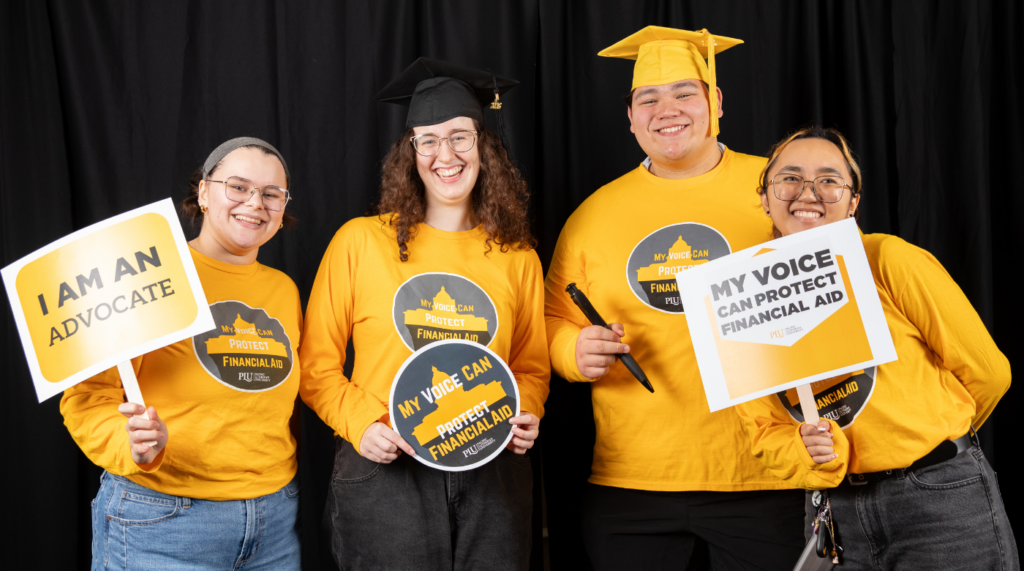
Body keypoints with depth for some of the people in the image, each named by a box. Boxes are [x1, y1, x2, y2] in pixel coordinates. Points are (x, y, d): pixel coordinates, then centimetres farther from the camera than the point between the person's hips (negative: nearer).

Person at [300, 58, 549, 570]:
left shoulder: (516, 257, 7)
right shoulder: (360, 241, 1)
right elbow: (317, 364, 3)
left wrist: (526, 413, -4)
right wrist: (361, 424, -11)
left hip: (490, 477, 2)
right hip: (386, 473, -2)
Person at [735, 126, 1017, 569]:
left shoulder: (888, 260, -10)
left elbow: (985, 370, -3)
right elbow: (765, 431, 4)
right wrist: (812, 455, -15)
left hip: (943, 502, -3)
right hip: (836, 513, 3)